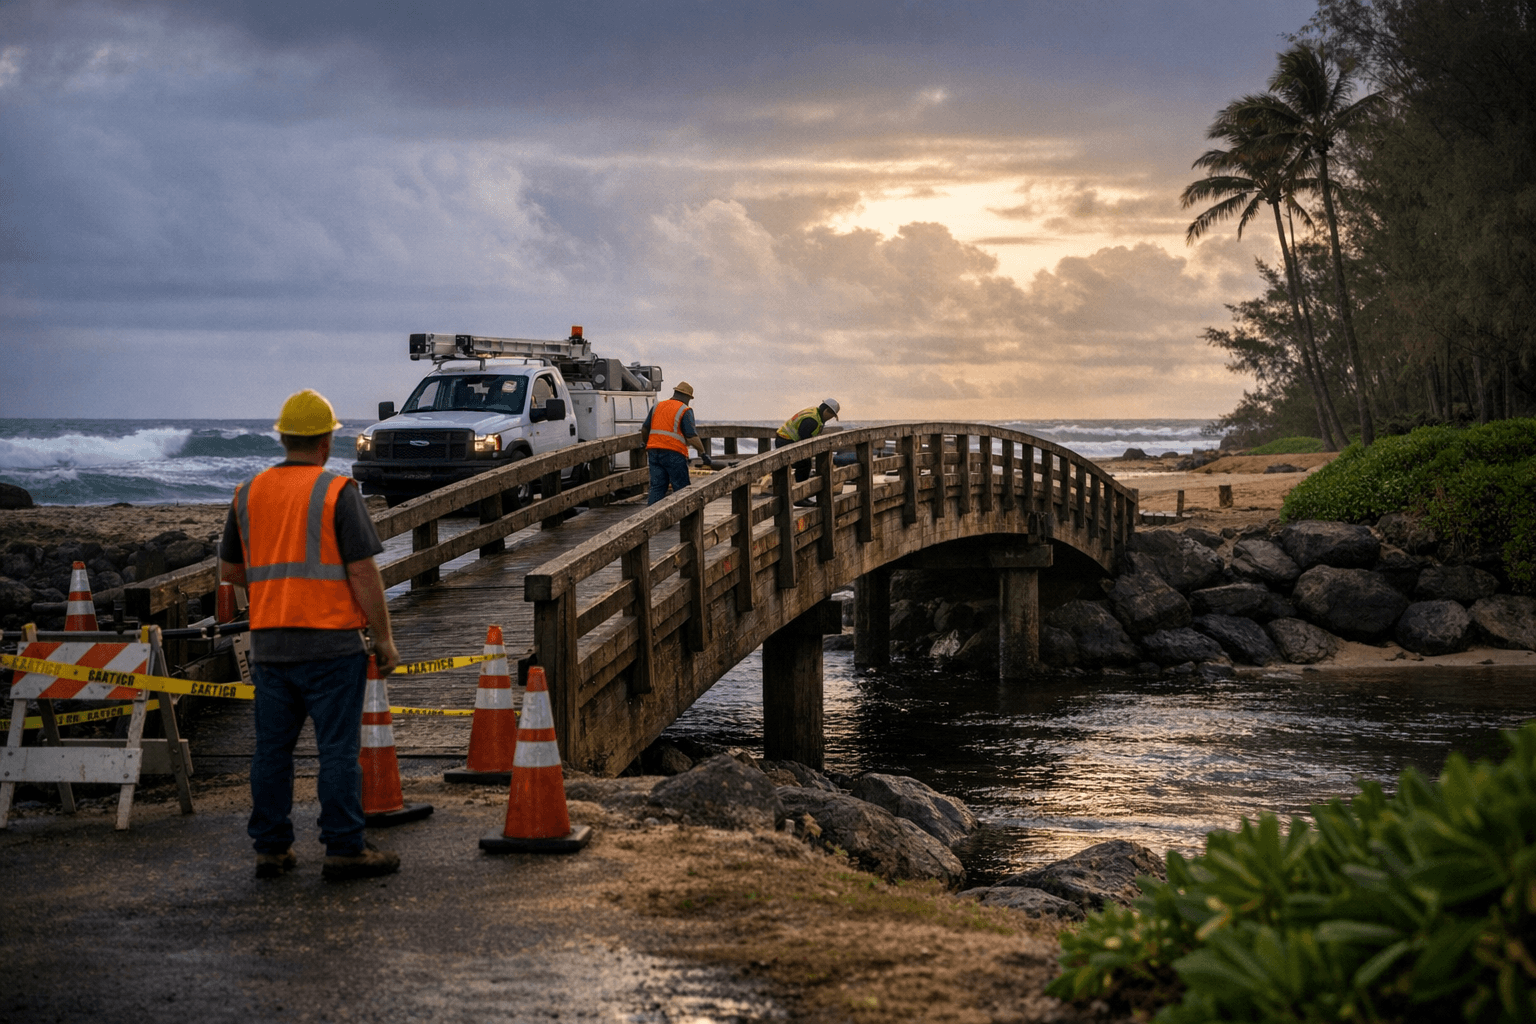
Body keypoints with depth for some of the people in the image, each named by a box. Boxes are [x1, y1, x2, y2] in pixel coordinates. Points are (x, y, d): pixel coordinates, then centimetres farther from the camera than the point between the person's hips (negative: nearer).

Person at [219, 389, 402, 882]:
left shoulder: (249, 493, 8)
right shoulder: (337, 492, -8)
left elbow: (229, 570, 15)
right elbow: (363, 572, -11)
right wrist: (384, 638, -5)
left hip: (270, 641, 5)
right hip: (331, 642, -5)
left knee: (272, 748, 11)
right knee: (338, 748, -1)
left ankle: (270, 847, 15)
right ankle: (344, 849, 1)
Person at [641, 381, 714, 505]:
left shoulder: (657, 406, 15)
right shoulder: (684, 411, -2)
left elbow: (644, 430, 16)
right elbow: (691, 437, -11)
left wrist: (647, 445, 33)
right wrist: (704, 454, -8)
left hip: (653, 452, 6)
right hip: (674, 453, -6)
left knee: (657, 487, 6)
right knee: (682, 489, 2)